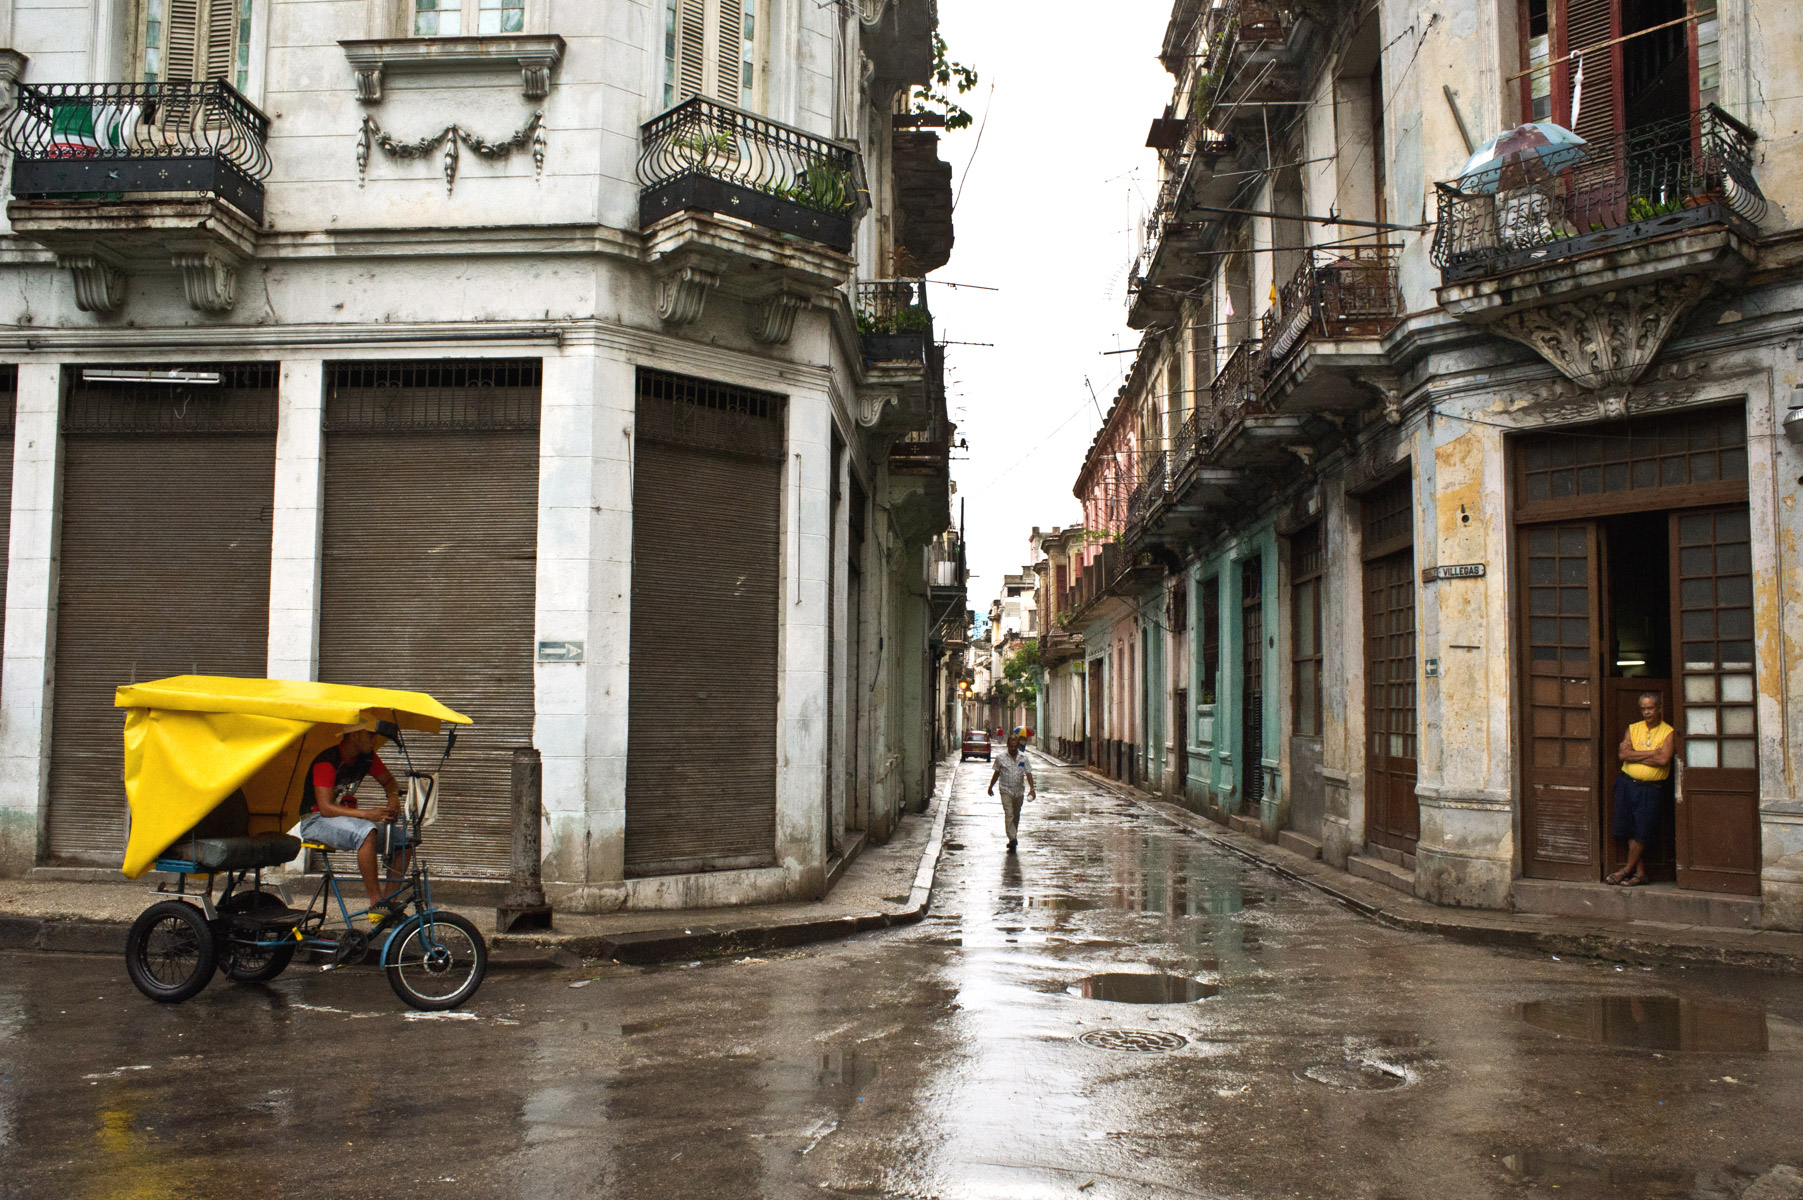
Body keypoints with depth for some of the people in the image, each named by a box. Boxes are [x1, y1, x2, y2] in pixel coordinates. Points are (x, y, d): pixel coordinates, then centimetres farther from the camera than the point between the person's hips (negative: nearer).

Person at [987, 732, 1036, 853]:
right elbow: (996, 773, 6)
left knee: (1016, 815, 14)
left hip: (1019, 791, 3)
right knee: (1009, 815, -14)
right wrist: (990, 787, 13)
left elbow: (1028, 773, 2)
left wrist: (1032, 788, -8)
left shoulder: (1023, 757, 0)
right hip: (1006, 790, -3)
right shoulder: (1001, 758, -5)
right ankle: (1012, 839, -20)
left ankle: (1014, 837, 29)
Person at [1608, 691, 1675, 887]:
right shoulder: (1633, 729, 9)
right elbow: (1622, 754, -5)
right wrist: (1652, 753, -10)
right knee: (1630, 831, 4)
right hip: (1627, 784, 3)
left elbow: (1663, 760, -16)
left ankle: (1627, 869, 12)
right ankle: (1640, 872, 14)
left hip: (1651, 788, -3)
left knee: (1642, 833, -1)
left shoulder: (1668, 732, -2)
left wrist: (1636, 756, -9)